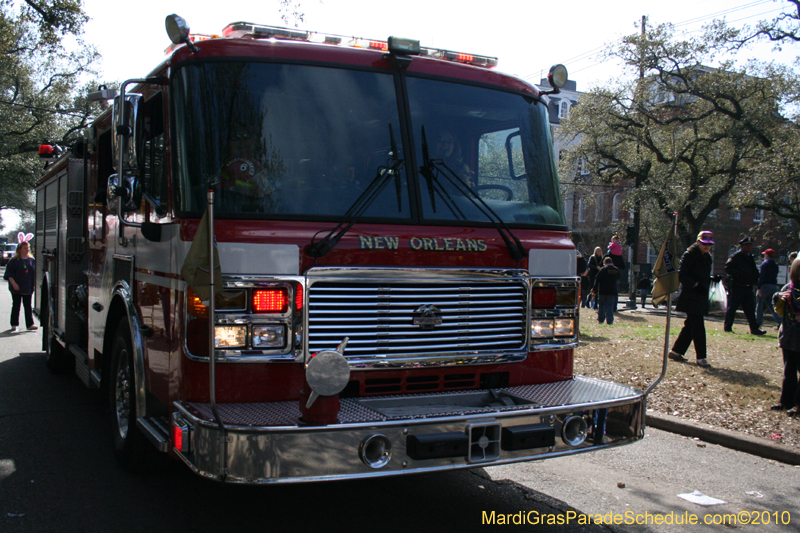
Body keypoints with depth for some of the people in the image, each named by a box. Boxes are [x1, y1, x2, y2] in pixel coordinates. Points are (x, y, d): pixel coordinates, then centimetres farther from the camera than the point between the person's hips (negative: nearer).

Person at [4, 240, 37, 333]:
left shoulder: (32, 260, 7)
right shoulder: (14, 261, -2)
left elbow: (35, 273, 14)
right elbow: (9, 274, -5)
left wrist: (35, 283, 6)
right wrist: (13, 283, -15)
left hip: (28, 287, 2)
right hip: (17, 288, -2)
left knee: (28, 306, 4)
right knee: (16, 306, 4)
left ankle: (30, 324, 6)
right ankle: (15, 325, 10)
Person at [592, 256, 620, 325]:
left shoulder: (603, 269, -7)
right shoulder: (616, 270, 5)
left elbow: (597, 279, -8)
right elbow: (617, 279, 21)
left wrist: (594, 289, -3)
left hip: (602, 291, -3)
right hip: (612, 291, 3)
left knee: (601, 304, 11)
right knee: (610, 306, 3)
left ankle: (600, 320, 15)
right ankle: (609, 321, -3)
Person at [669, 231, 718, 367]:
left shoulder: (707, 257, 15)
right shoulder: (689, 255, -11)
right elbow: (681, 275, -17)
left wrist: (712, 279, 7)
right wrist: (695, 284, -26)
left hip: (700, 297, 9)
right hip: (691, 297, -9)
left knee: (690, 325, 13)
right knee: (698, 327, -9)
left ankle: (676, 351, 23)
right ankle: (701, 357, -5)